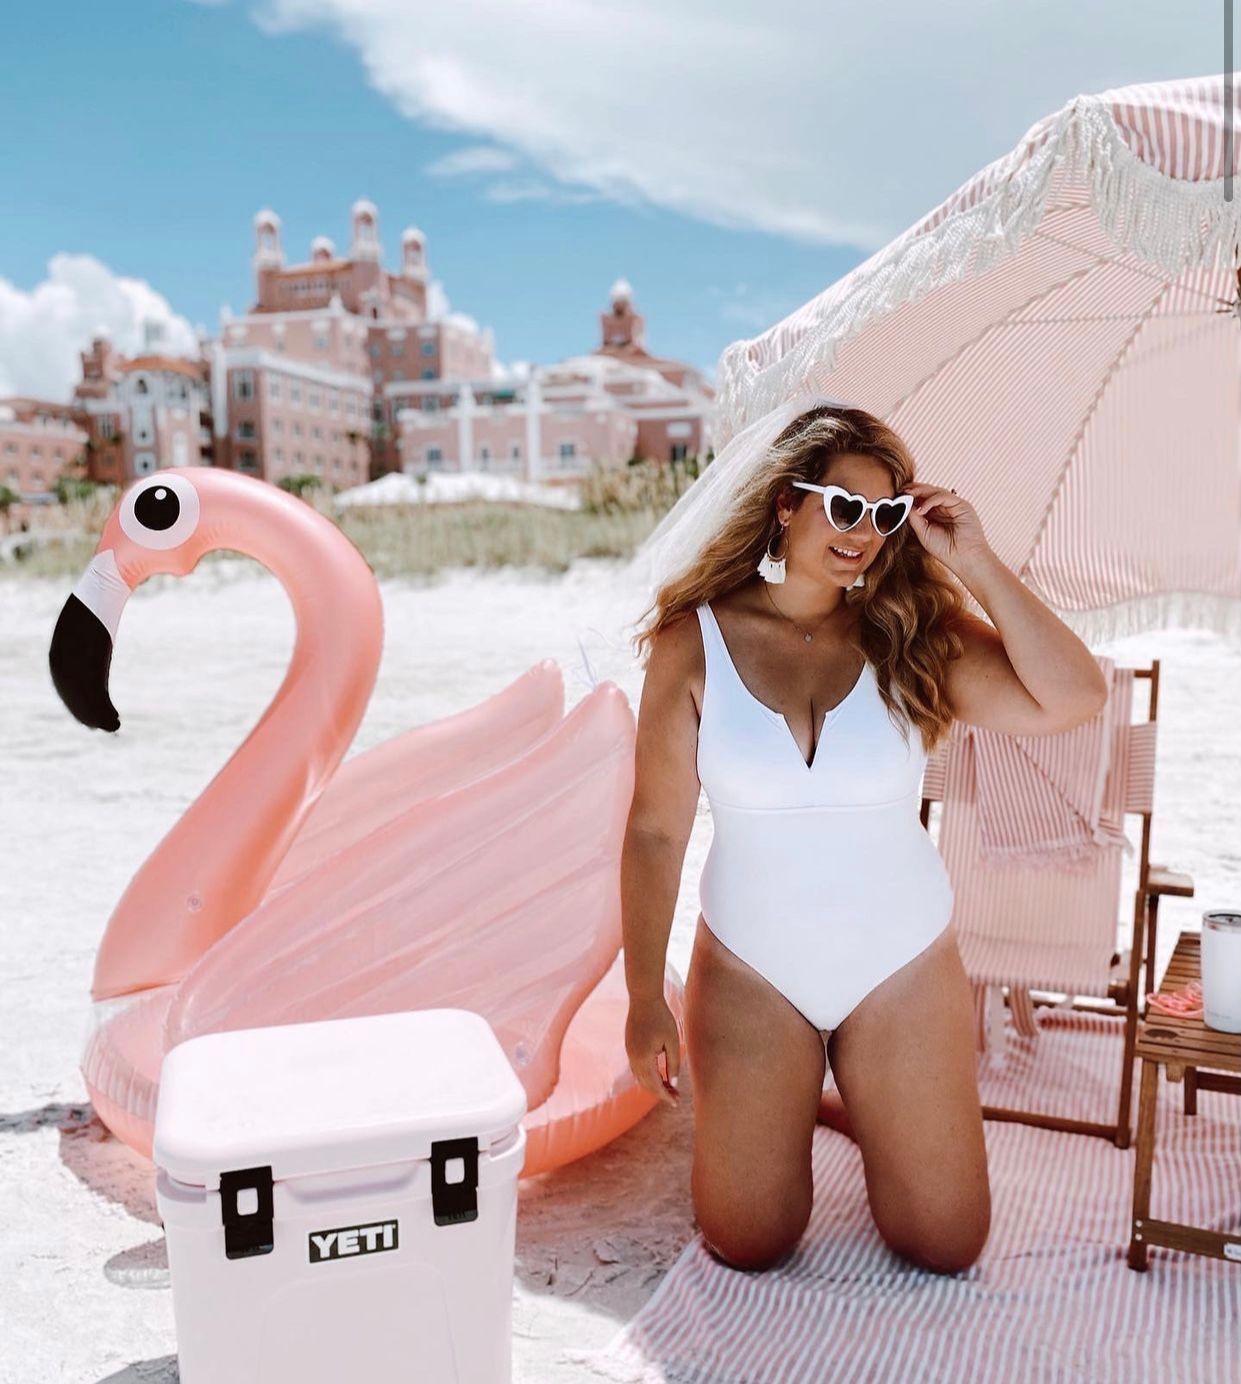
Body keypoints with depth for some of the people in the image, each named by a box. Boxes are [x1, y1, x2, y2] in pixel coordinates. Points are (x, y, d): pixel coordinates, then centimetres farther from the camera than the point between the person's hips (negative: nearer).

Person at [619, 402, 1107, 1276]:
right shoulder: (695, 641, -10)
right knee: (748, 1246, 9)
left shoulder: (913, 633, -7)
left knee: (947, 1246, 10)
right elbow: (656, 832, -8)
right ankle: (781, 1109, 39)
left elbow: (1073, 699, -19)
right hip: (750, 971, -1)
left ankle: (856, 1108, 38)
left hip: (902, 966, 1)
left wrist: (976, 564, -19)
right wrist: (645, 998, -7)